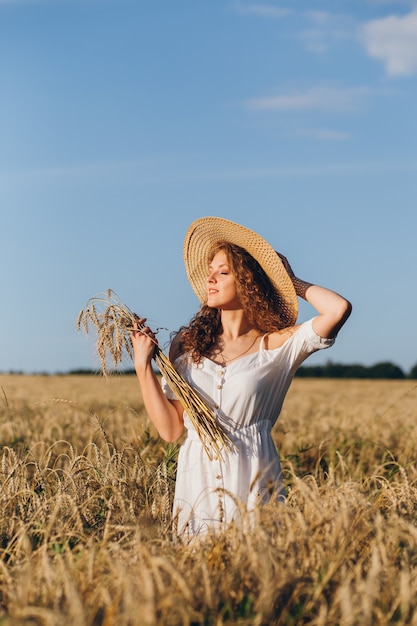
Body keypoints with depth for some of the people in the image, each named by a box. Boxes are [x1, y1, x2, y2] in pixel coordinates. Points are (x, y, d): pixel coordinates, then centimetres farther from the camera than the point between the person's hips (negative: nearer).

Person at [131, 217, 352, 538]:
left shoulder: (278, 344, 1)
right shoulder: (186, 345, 9)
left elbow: (339, 308, -15)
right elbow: (170, 429, 6)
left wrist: (294, 283, 2)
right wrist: (143, 365, 0)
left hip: (254, 484, -2)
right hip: (197, 484, 2)